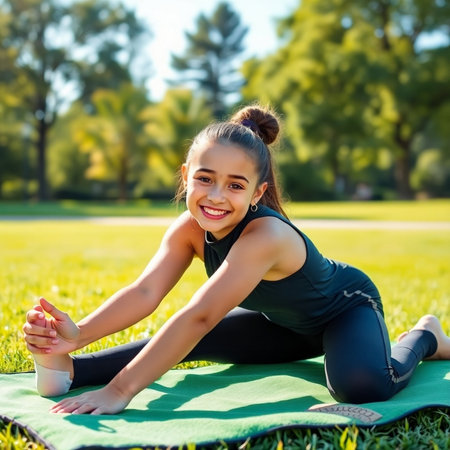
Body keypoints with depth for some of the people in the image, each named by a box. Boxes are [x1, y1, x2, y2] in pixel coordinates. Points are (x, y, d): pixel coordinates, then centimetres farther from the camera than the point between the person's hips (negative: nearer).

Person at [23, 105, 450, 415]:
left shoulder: (265, 236, -42)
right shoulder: (189, 228, -21)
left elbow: (199, 315, -50)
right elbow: (145, 292, -33)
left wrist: (120, 390, -54)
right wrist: (77, 335, -51)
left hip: (346, 307, -6)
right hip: (283, 326, 6)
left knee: (361, 385, -34)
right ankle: (69, 370, 0)